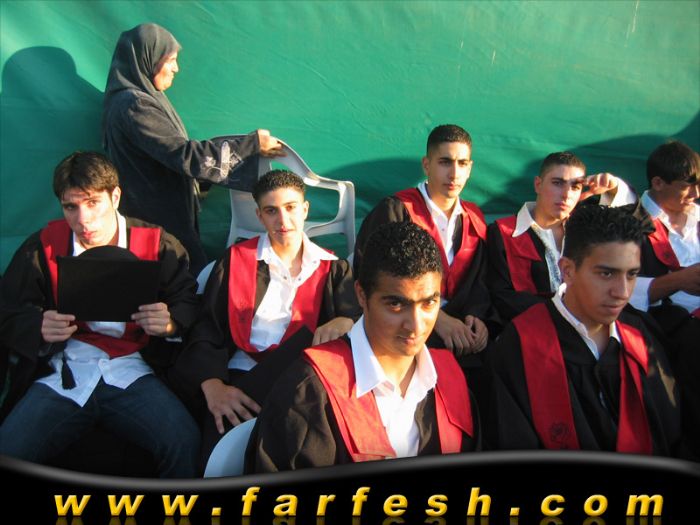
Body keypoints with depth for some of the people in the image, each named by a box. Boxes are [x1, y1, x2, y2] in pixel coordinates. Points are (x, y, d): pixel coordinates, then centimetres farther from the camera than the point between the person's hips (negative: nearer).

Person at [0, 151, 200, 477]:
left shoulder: (157, 244, 5)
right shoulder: (41, 247, 8)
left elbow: (187, 303, 7)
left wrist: (170, 322, -16)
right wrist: (40, 329, -12)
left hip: (131, 373, -1)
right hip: (61, 374, 2)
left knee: (184, 442, -27)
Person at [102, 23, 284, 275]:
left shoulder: (140, 96, 11)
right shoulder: (134, 106, -19)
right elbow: (183, 154, -25)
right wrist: (251, 143, -20)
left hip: (164, 213, 10)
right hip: (157, 221, -10)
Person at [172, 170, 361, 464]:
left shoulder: (331, 267, 16)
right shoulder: (236, 260, 12)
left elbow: (358, 316, 1)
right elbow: (206, 330, 3)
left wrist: (343, 323, -26)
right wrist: (213, 386, -17)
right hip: (242, 375, -2)